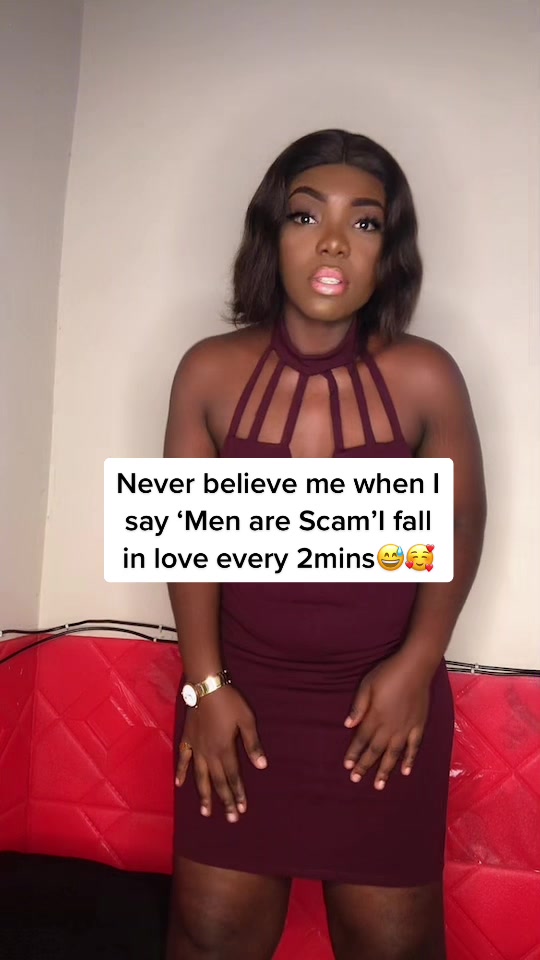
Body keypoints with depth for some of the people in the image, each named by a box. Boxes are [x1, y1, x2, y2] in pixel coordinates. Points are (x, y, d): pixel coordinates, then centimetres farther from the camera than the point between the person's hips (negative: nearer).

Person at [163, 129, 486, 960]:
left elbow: (461, 523, 1)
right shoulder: (210, 371, -8)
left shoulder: (424, 378, -11)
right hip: (240, 688, 1)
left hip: (385, 696, 0)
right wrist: (205, 683, -4)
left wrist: (417, 664, -5)